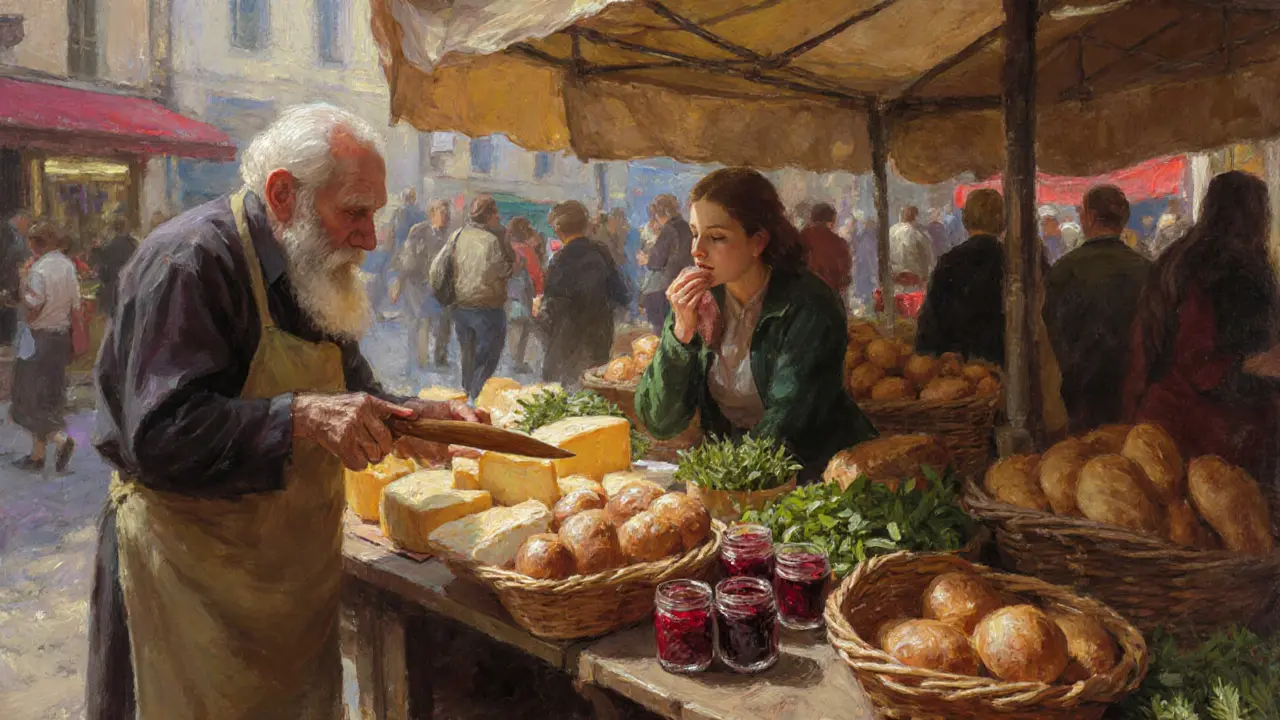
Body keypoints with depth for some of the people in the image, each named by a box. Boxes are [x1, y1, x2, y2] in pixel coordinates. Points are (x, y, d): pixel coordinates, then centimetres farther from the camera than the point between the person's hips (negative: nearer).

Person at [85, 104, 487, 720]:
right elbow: (160, 437, -26)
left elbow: (348, 391, 15)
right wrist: (301, 418, -34)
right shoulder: (190, 261, -20)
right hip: (193, 571, -8)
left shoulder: (314, 269, 7)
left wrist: (413, 414, -4)